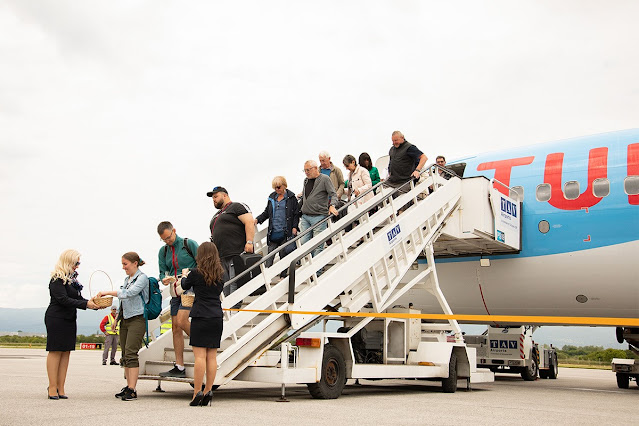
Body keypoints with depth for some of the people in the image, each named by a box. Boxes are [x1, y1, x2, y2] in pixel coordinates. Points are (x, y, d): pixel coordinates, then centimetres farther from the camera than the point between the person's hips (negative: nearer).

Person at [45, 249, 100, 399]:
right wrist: (86, 304, -22)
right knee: (55, 351, -6)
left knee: (66, 352, 4)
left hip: (69, 320, 8)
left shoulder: (72, 279, 16)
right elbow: (64, 299, -19)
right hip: (56, 318, -8)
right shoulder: (57, 279, -10)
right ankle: (52, 387, -2)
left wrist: (94, 304, 0)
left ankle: (60, 388, 6)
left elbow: (78, 299, 15)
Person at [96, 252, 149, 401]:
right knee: (125, 354, 7)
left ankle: (132, 390, -13)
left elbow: (129, 293, -20)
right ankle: (128, 386, 12)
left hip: (137, 319, -8)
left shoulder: (142, 277, -7)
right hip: (125, 319, 8)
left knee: (130, 353, -14)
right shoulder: (127, 279, 18)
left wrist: (108, 292, -16)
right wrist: (117, 319, 19)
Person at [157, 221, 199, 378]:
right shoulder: (163, 251, 12)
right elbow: (162, 272, 12)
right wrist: (164, 279, -11)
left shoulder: (189, 244, -4)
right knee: (175, 327, 3)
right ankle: (179, 368, 7)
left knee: (181, 321, -22)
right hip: (176, 292, 6)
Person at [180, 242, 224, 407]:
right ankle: (208, 391, 9)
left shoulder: (196, 273, -6)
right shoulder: (220, 274, 6)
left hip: (201, 317, -5)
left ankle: (197, 392, -6)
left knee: (200, 356, -5)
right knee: (212, 356, 6)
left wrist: (184, 276, 34)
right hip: (217, 317, 5)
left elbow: (184, 286, 11)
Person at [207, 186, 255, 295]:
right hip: (221, 258, 8)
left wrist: (249, 242, -21)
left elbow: (249, 222, -10)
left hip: (237, 255, -8)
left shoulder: (237, 207, 2)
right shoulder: (217, 215, 28)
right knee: (225, 290, 3)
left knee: (235, 286, -13)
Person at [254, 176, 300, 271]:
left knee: (284, 254, 3)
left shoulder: (291, 197, 1)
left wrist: (294, 227, -8)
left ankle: (283, 276, 12)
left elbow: (296, 214, 1)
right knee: (270, 253, -1)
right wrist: (257, 219, 4)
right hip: (273, 232, 3)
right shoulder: (272, 197, 12)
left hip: (285, 232, -3)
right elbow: (266, 212, 19)